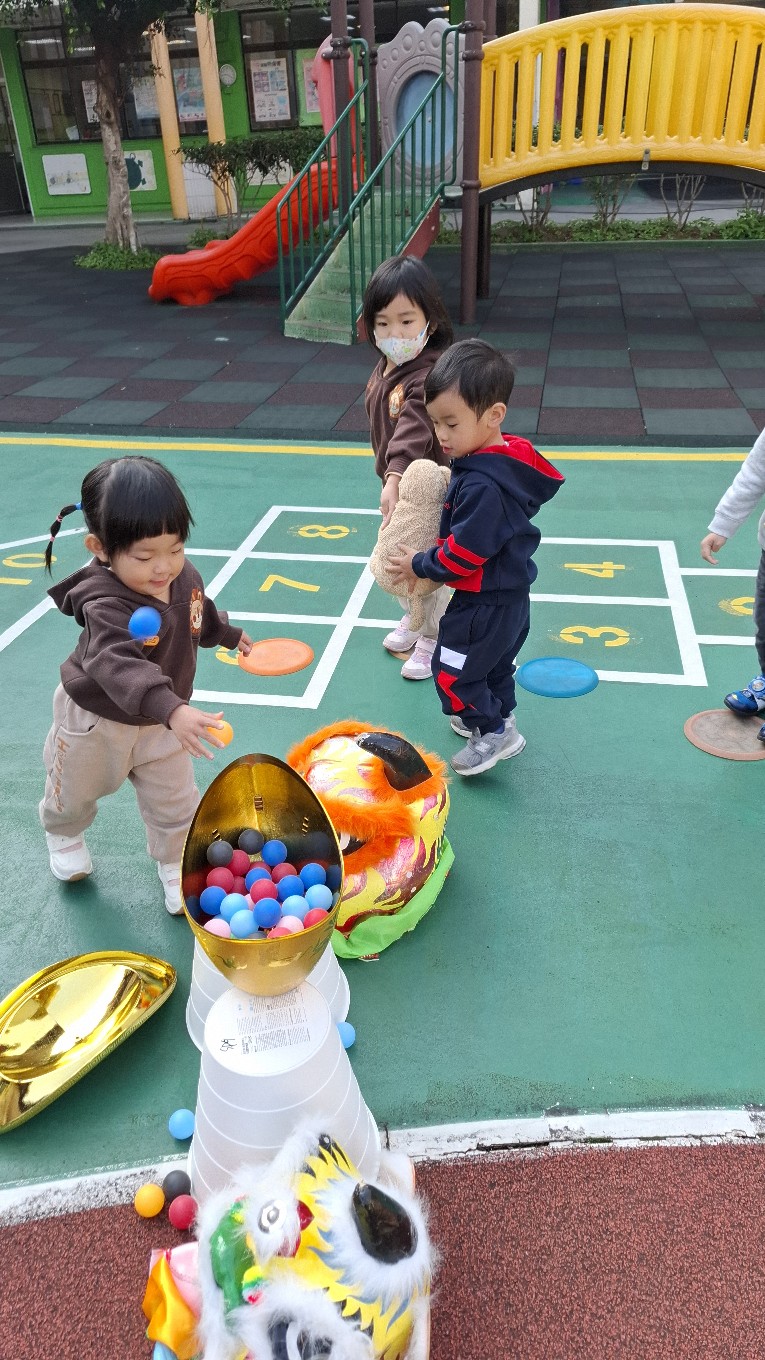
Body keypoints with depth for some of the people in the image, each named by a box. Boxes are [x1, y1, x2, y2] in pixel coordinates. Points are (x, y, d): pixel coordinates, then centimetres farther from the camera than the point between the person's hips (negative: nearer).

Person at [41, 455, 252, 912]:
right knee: (75, 793, 24)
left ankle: (178, 867, 35)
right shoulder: (104, 605, -38)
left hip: (161, 721, 4)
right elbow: (119, 665, -55)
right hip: (96, 721, -3)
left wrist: (229, 633, 25)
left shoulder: (185, 576, -17)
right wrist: (174, 710, -69)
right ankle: (64, 835, 57)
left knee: (176, 804, 10)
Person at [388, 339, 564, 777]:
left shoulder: (483, 485, -32)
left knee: (453, 671, 7)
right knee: (495, 664, 26)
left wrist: (420, 565, -13)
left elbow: (465, 552, -28)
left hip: (486, 603, -10)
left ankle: (494, 733, 19)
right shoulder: (505, 459, 0)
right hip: (510, 594, 10)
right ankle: (500, 718, 44)